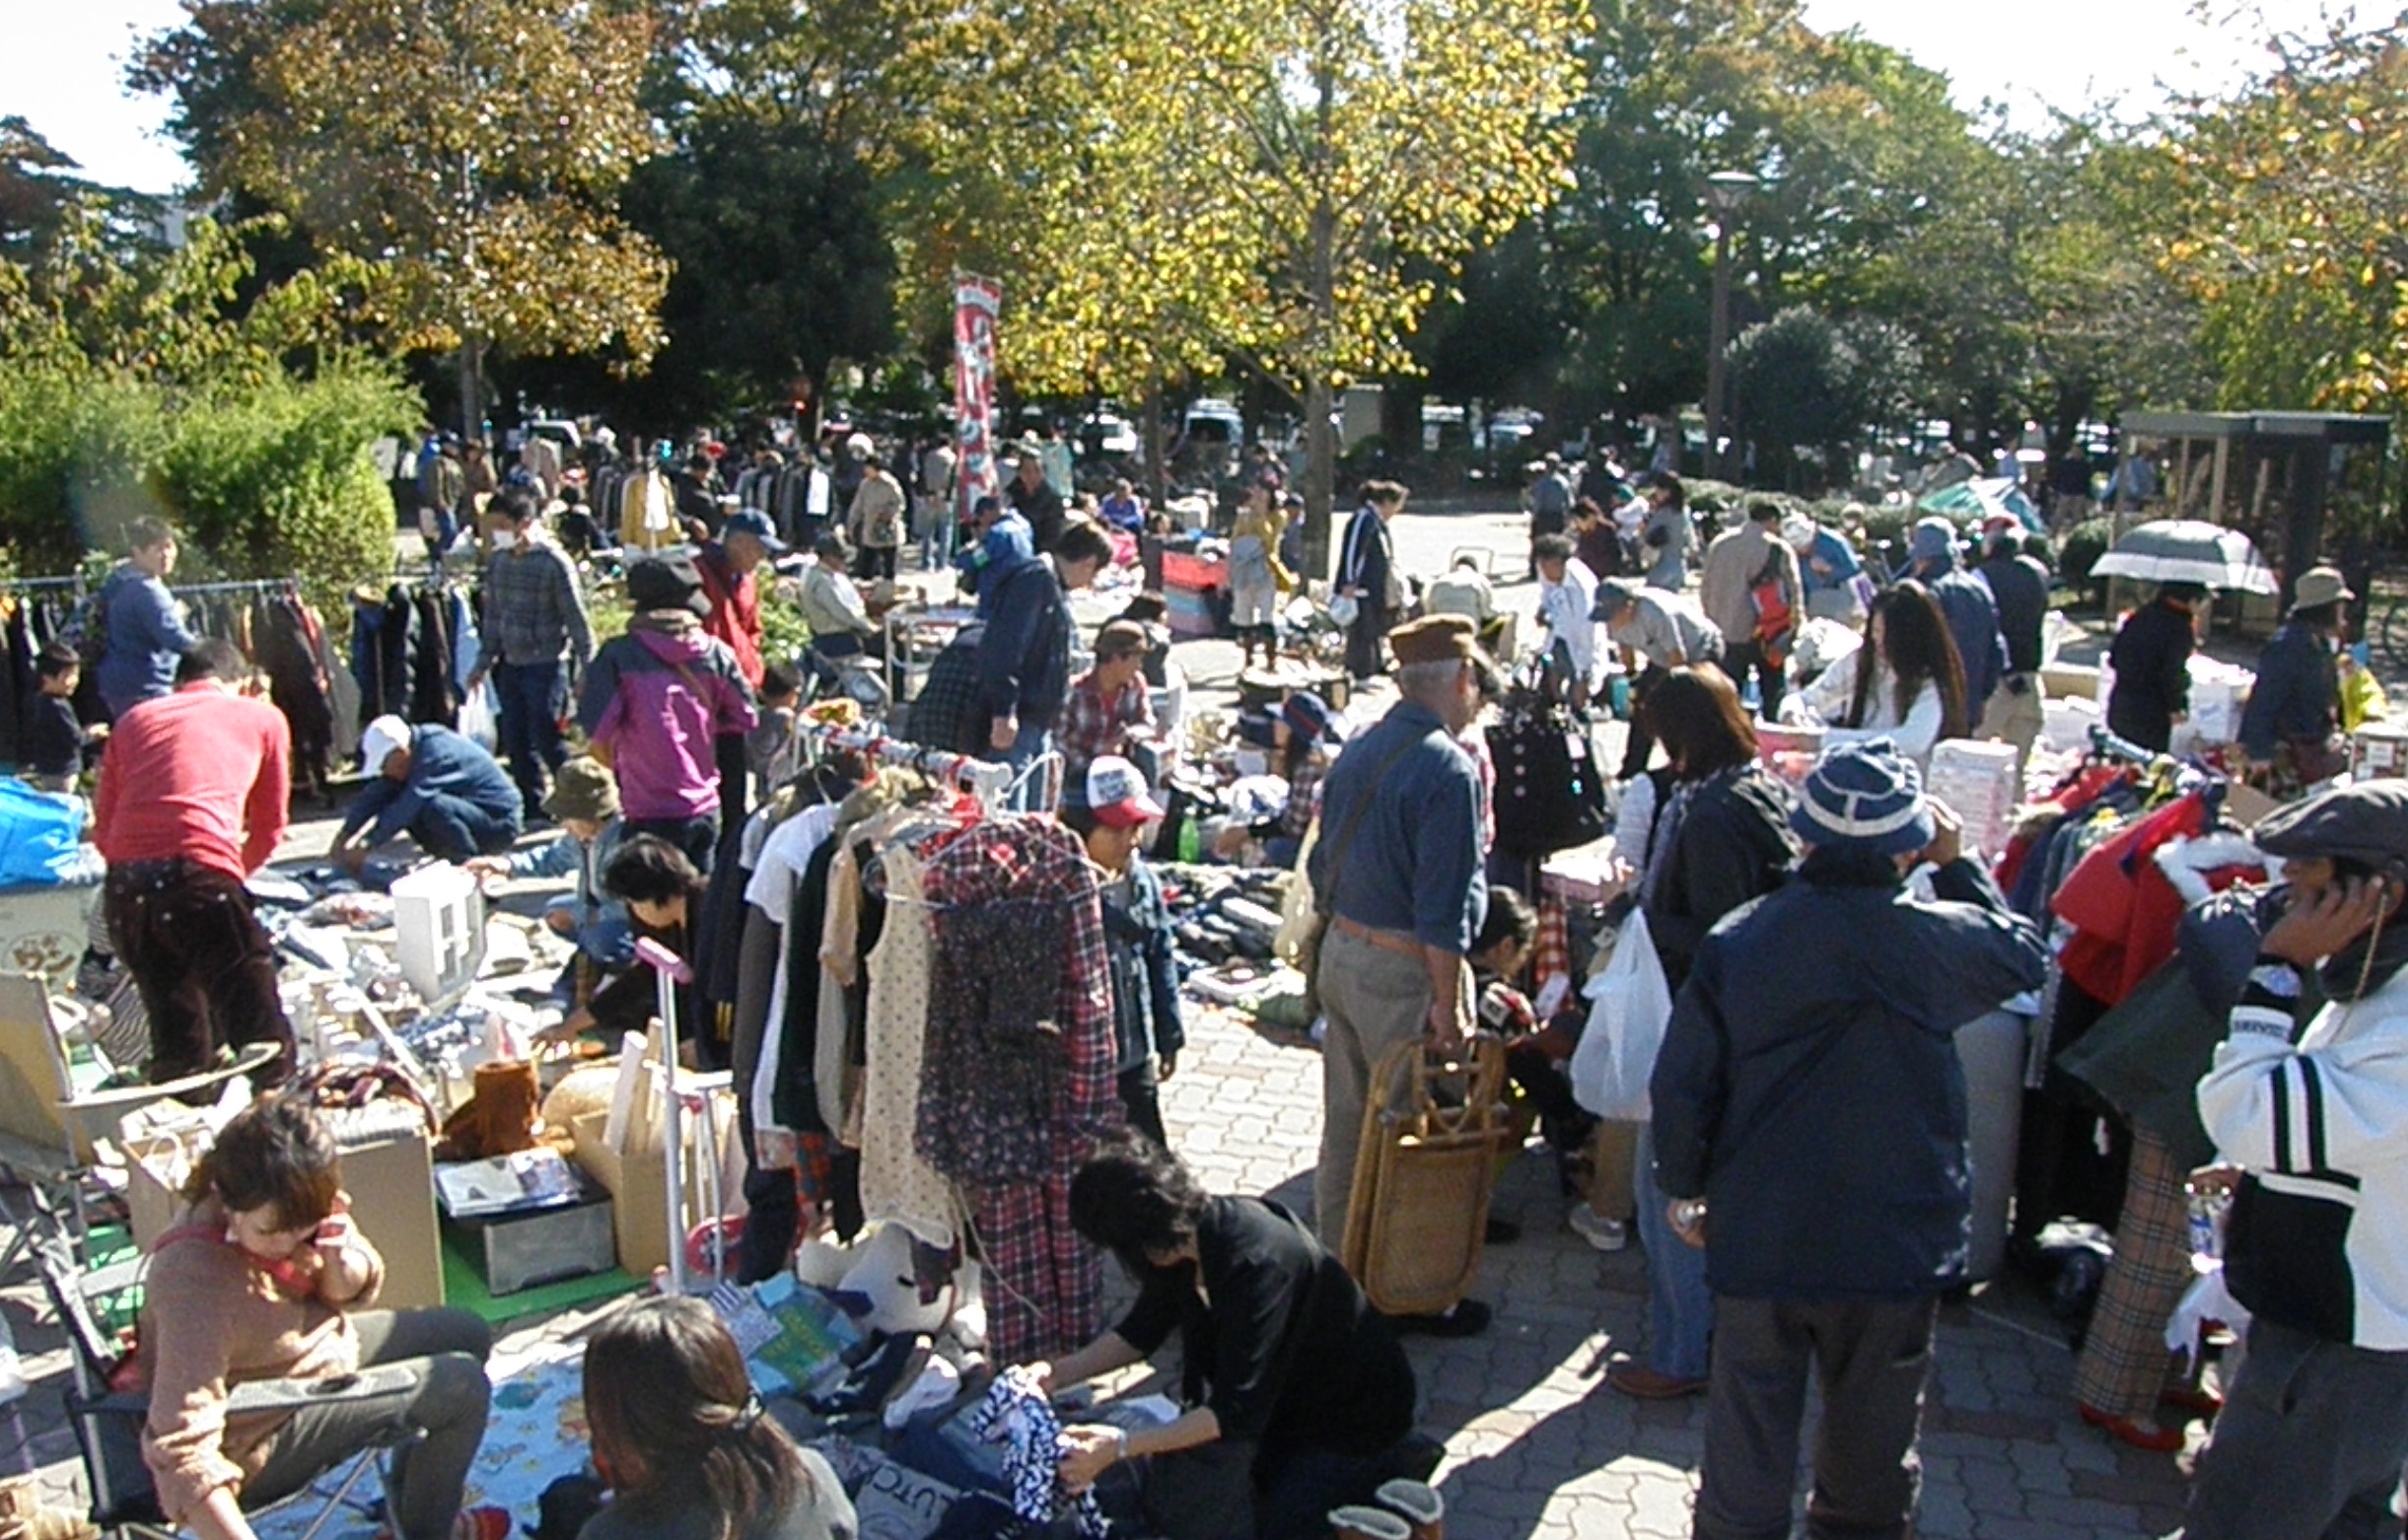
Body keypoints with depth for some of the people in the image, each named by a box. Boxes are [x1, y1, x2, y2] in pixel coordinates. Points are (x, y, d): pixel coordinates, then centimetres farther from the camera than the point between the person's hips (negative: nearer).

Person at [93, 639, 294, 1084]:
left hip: (123, 886, 4)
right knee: (265, 1046, 0)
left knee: (176, 1045, 17)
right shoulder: (263, 718, 19)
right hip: (200, 873, -4)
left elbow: (102, 830, 24)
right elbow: (270, 826, 24)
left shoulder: (133, 719, 26)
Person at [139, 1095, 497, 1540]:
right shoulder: (195, 1278, -38)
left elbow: (351, 1293, -4)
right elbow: (182, 1449, -39)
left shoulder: (298, 1206, -19)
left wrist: (343, 1264, -27)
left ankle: (414, 1495, 36)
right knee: (462, 1387, -9)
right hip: (262, 1435, -8)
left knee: (468, 1335, 17)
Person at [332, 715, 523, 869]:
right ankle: (449, 860, 8)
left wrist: (366, 847, -26)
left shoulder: (436, 753, -25)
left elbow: (408, 805, -29)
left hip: (500, 824, -9)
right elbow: (376, 794, 1)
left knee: (434, 807, -33)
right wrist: (343, 836, -4)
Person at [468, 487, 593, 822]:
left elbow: (576, 617, -10)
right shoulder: (498, 561, 7)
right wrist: (484, 662, 16)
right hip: (511, 665, 7)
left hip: (547, 665, -7)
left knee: (545, 738, -6)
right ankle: (531, 806, 20)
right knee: (516, 740, 9)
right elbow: (493, 615, 16)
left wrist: (587, 666, -10)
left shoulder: (554, 562, -11)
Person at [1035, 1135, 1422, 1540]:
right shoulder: (1191, 1232, -12)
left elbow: (1238, 1411, -36)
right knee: (1170, 1499, 1)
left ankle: (1382, 1467, 8)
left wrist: (1122, 1446, -40)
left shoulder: (1259, 1263, -37)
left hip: (1353, 1416, -8)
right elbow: (1142, 1332, 1)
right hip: (1284, 1397, 8)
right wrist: (1059, 1373, -13)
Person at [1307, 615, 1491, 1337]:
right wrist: (1448, 1002, -15)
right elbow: (1443, 904, -20)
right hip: (1404, 974, -8)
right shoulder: (1447, 769, -18)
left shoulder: (1356, 752, 6)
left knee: (1345, 1123, 18)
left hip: (1340, 954, 8)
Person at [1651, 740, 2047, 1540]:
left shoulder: (1736, 944, -13)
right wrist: (1957, 864, 11)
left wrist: (1684, 1188, 8)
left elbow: (1682, 1084, -7)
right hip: (1897, 1243, 0)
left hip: (1759, 1241, 0)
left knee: (1748, 1453, 14)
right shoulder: (1936, 940, -16)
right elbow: (2025, 956, 8)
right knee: (1870, 1455, 20)